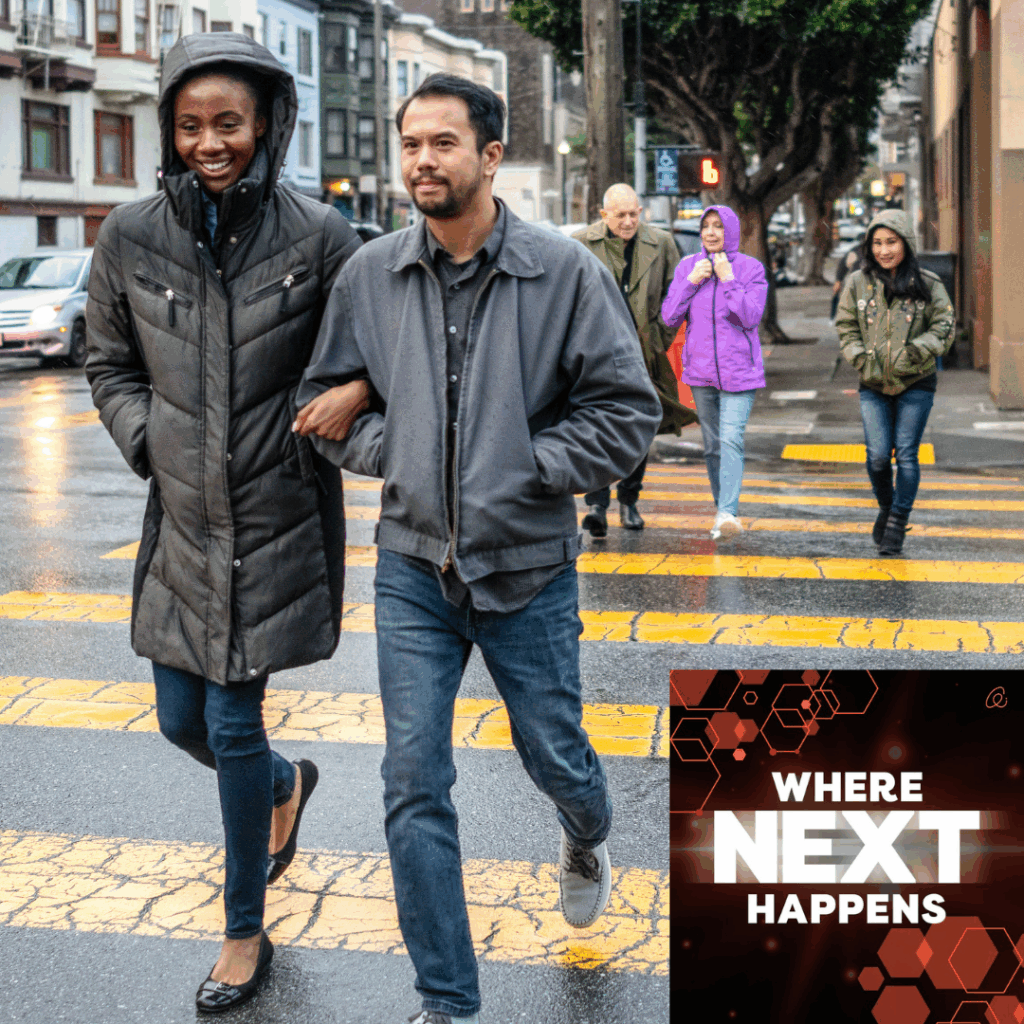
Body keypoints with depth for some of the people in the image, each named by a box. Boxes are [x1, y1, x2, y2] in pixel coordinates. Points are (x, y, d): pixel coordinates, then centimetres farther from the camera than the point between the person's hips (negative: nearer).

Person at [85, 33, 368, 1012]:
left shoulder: (317, 235, -9)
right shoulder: (132, 236, -2)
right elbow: (109, 365, 11)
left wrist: (349, 395, -12)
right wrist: (149, 444, -1)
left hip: (278, 517, -4)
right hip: (182, 518, 4)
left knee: (232, 723, -1)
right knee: (182, 720, 12)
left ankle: (245, 934, 18)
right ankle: (286, 784, 48)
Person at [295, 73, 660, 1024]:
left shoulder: (565, 271, -8)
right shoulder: (369, 275, -1)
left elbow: (628, 409, -7)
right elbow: (325, 399, 11)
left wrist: (527, 469, -13)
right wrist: (389, 449, -6)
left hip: (528, 565, -2)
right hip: (412, 564, 2)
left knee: (554, 755, 15)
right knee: (414, 784, 0)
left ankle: (586, 842, 54)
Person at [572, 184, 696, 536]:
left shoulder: (661, 243, 4)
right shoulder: (581, 245, -1)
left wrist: (662, 336, 4)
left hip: (642, 353, 3)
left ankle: (629, 501, 23)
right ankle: (597, 505, -14)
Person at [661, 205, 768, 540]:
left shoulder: (750, 268, -2)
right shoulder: (688, 266, 7)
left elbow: (751, 317, -12)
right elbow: (669, 317, 2)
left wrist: (728, 279, -15)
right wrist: (691, 281, -9)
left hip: (739, 370, -4)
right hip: (701, 370, 4)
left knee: (731, 440, -18)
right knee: (712, 445, 11)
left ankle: (728, 512, -26)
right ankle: (722, 510, 22)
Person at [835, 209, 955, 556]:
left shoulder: (928, 284, -1)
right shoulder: (857, 283, 3)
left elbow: (944, 327, -1)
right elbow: (846, 327, 7)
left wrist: (914, 351, -15)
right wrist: (861, 359, -8)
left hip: (916, 384, -1)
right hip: (873, 385, 1)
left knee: (906, 455, -3)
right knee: (878, 455, -5)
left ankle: (897, 525, 8)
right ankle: (885, 507, 24)